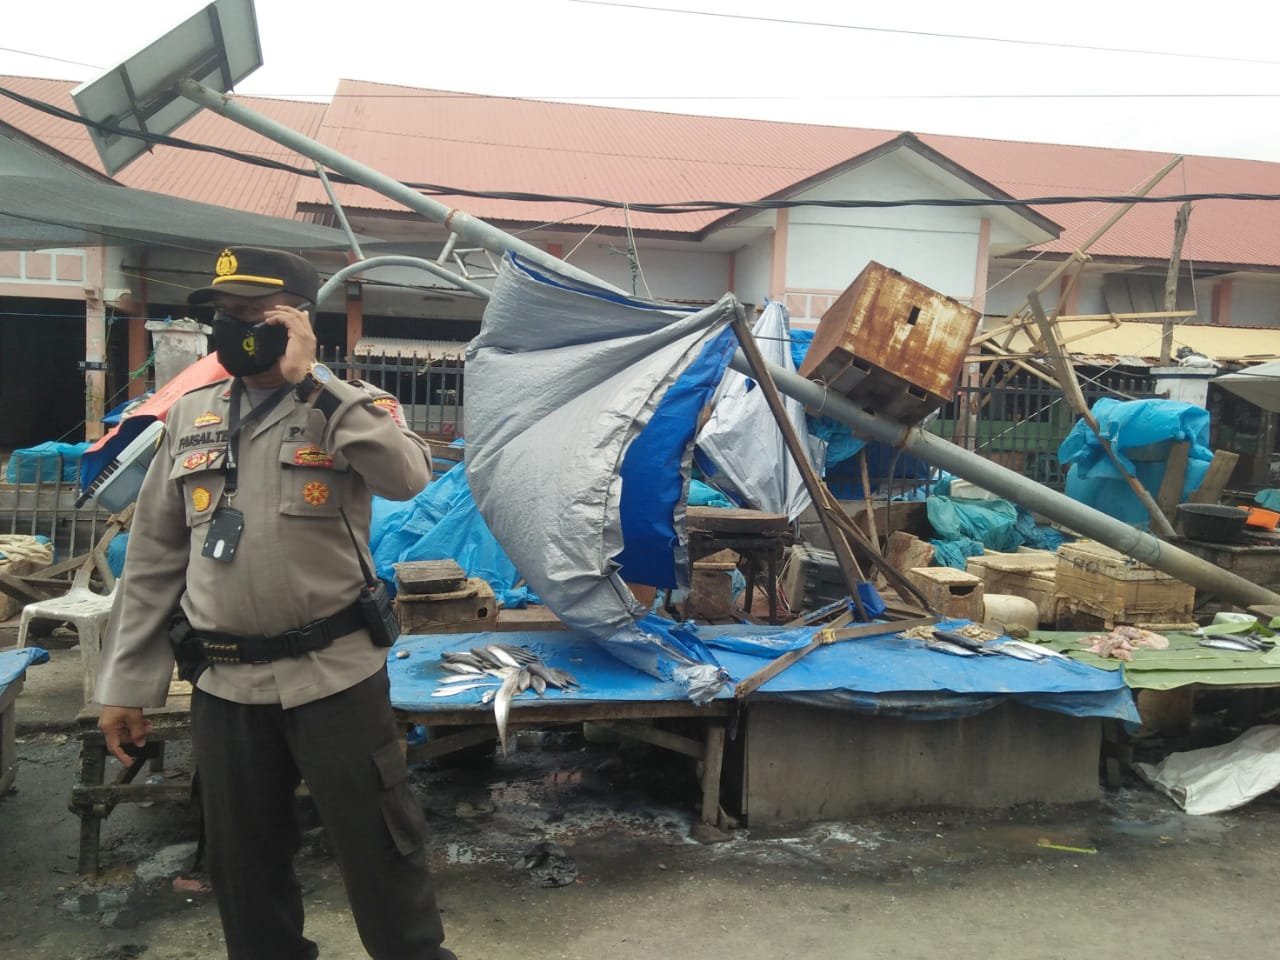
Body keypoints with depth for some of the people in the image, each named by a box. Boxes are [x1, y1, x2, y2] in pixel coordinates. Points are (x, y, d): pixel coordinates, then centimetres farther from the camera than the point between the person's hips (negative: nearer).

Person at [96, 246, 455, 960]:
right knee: (244, 866, 17)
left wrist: (309, 381, -20)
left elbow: (409, 479, -25)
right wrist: (126, 683, 10)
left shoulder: (351, 407, -3)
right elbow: (154, 558, 11)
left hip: (336, 675, -4)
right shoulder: (191, 416, 9)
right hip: (223, 685, 4)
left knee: (379, 851, 6)